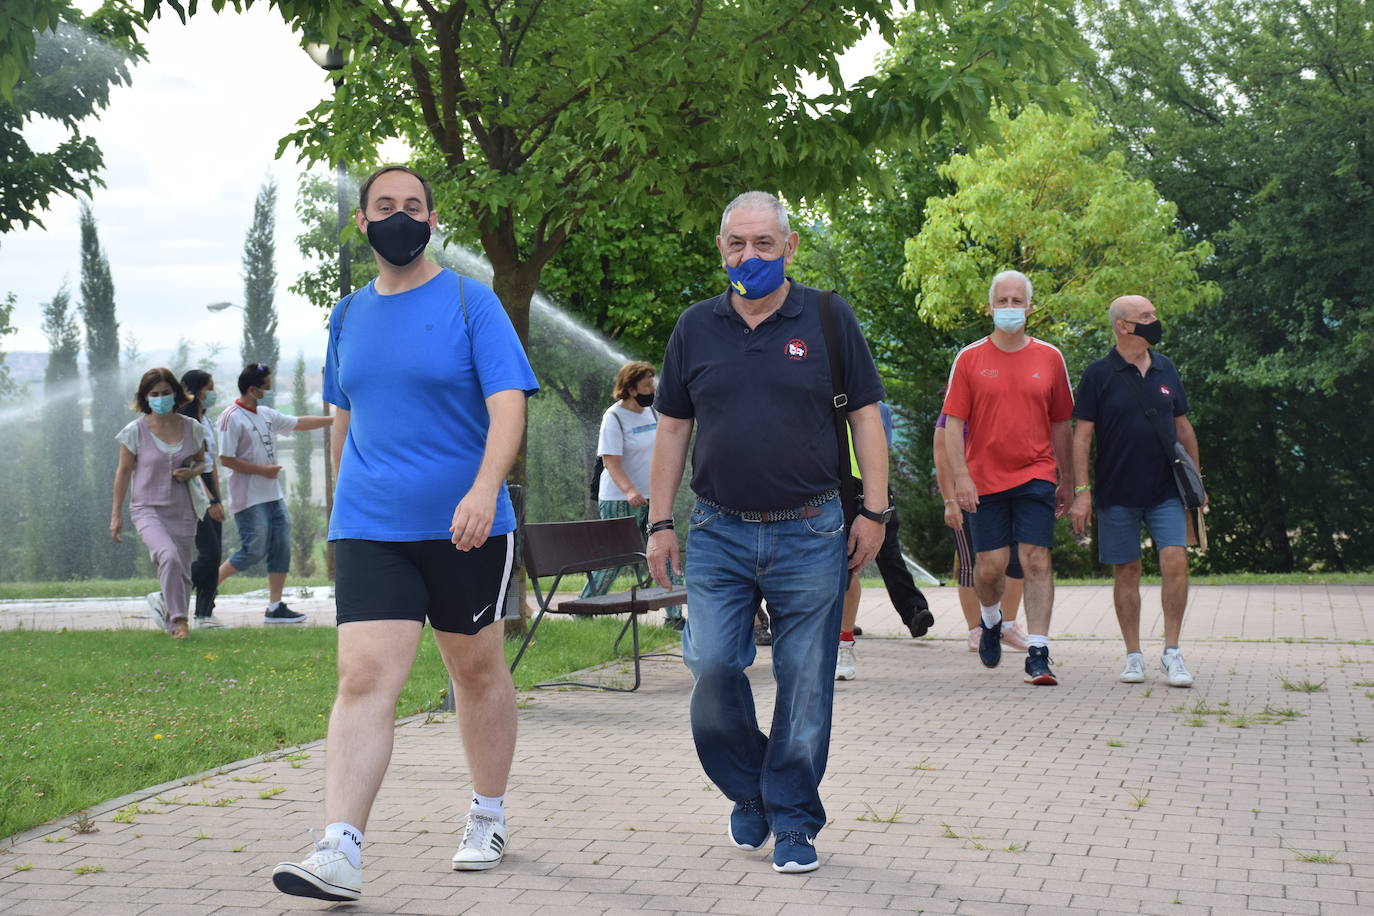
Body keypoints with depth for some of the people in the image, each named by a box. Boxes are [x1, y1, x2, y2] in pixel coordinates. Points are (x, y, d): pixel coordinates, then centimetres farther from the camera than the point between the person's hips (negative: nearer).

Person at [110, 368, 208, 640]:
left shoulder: (191, 428, 3)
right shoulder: (135, 431, -4)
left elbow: (201, 461, 17)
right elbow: (123, 472, 2)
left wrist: (191, 472, -7)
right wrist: (116, 514, 3)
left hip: (182, 510, 4)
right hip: (147, 508, -4)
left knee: (182, 574, 6)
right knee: (169, 556, -29)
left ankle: (163, 602, 38)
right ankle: (178, 618, -19)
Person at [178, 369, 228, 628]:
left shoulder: (206, 420, 16)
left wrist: (218, 498, 18)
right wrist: (211, 501, -20)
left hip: (208, 491, 9)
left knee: (215, 555, 5)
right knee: (209, 554, -13)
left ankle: (205, 614, 8)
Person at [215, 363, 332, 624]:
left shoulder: (267, 415, 13)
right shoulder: (232, 418, -13)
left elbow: (299, 423, 24)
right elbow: (227, 459, -17)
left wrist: (336, 419, 23)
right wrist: (263, 470, -16)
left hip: (273, 495, 8)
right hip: (249, 499, -8)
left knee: (281, 548, 5)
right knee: (254, 550, -9)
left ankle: (275, 607, 9)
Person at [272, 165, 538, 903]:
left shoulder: (470, 303, -2)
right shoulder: (349, 316, 11)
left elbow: (507, 405, -12)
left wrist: (485, 489, -27)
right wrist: (345, 500, 22)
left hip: (465, 527, -2)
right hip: (369, 529, 2)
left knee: (477, 672, 12)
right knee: (365, 678, -11)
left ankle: (488, 821, 30)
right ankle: (339, 853, -19)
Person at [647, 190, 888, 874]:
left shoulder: (829, 320, 2)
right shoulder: (696, 328, 8)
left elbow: (865, 418, 4)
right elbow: (672, 431, 12)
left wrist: (874, 512, -2)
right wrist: (660, 522, 7)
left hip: (809, 535, -1)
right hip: (718, 535, 2)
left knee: (804, 684, 2)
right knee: (712, 670, -7)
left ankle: (793, 819, 15)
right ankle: (749, 789, 17)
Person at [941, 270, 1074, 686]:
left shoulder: (1049, 358, 6)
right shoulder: (970, 359, 1)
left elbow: (1060, 424, 13)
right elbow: (953, 424, -1)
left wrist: (1067, 481, 13)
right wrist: (960, 476, -11)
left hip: (1036, 476, 1)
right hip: (984, 480, 0)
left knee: (1036, 561, -8)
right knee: (990, 566, 1)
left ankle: (1038, 655, -7)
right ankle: (990, 618, 34)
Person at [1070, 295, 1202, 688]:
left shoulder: (1165, 369, 9)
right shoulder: (1098, 375, -3)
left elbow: (1183, 426, 17)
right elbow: (1082, 435, -4)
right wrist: (1081, 491, -9)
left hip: (1166, 490, 2)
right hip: (1117, 493, -2)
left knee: (1175, 561, -12)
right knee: (1126, 572, 4)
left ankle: (1171, 651, -3)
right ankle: (1133, 655, 15)